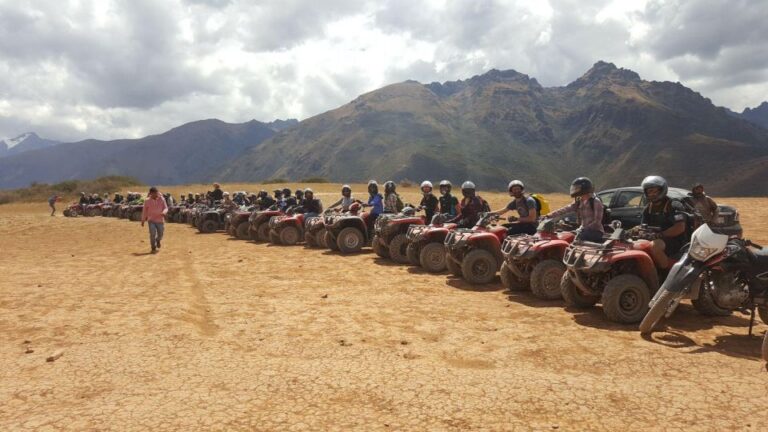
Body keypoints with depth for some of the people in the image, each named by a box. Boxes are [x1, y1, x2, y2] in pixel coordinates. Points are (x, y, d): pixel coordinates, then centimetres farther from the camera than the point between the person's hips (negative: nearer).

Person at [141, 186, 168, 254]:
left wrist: (164, 212, -29)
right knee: (153, 234, -15)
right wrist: (143, 220, 8)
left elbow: (166, 208, -5)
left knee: (160, 234, 10)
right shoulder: (147, 200, -6)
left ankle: (158, 240, 45)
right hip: (151, 220, -1)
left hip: (160, 220, 1)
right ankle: (153, 248, 0)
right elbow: (144, 210, 4)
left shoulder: (161, 199, -6)